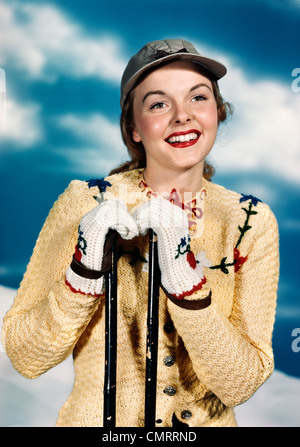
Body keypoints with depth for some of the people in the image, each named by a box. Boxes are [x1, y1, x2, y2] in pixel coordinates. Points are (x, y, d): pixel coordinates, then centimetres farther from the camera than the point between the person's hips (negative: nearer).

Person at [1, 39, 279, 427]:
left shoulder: (252, 222, -9)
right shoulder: (85, 203, -13)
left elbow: (240, 385, -14)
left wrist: (184, 278, -26)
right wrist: (85, 270, -26)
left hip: (209, 421, 1)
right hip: (96, 420, 0)